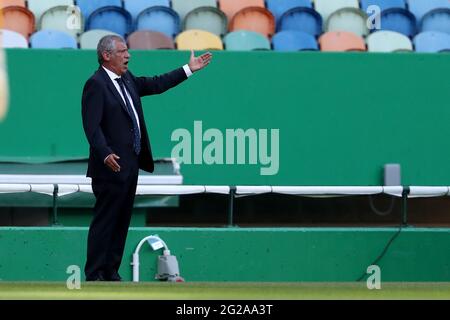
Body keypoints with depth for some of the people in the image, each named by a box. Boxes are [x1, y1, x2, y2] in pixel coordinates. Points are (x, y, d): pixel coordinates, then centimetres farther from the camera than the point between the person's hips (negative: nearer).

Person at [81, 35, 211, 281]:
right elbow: (92, 126, -19)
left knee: (122, 222, 11)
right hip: (111, 166, -9)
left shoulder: (127, 80, 14)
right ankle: (94, 277, -1)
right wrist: (106, 154, -30)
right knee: (104, 222, -5)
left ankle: (111, 272, 17)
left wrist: (189, 69, 20)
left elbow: (156, 85, 21)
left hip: (130, 166, 9)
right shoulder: (96, 84, -13)